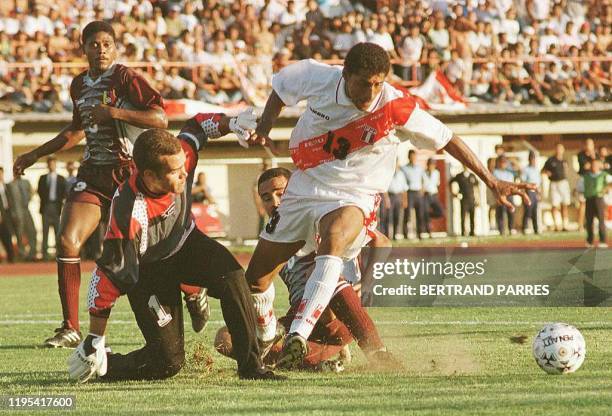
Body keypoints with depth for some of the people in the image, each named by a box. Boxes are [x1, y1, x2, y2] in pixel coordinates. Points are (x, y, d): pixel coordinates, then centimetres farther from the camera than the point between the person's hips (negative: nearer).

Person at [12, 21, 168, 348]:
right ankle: (70, 329, -6)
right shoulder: (79, 85, 14)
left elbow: (160, 119, -16)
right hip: (92, 173, 6)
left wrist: (113, 113, -22)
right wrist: (35, 155, 32)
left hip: (126, 171, -6)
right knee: (67, 243, -11)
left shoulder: (125, 78, -7)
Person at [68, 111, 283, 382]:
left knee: (232, 278, -26)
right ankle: (102, 367, 14)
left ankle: (251, 367, -17)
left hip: (185, 243, 5)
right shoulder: (128, 213, -39)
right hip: (148, 271, -5)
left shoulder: (180, 158, -25)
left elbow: (196, 126, 0)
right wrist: (94, 340, -26)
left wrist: (228, 124, -20)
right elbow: (109, 275, -31)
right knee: (167, 361, -10)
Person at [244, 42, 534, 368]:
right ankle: (265, 340, 39)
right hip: (303, 188, 4)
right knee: (255, 280, 7)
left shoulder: (394, 107, -19)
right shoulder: (319, 79, -13)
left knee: (333, 240, -40)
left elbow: (447, 139, -8)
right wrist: (263, 129, 1)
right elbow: (282, 84, 11)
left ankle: (297, 337, -49)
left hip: (352, 198, -4)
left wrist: (492, 183, -6)